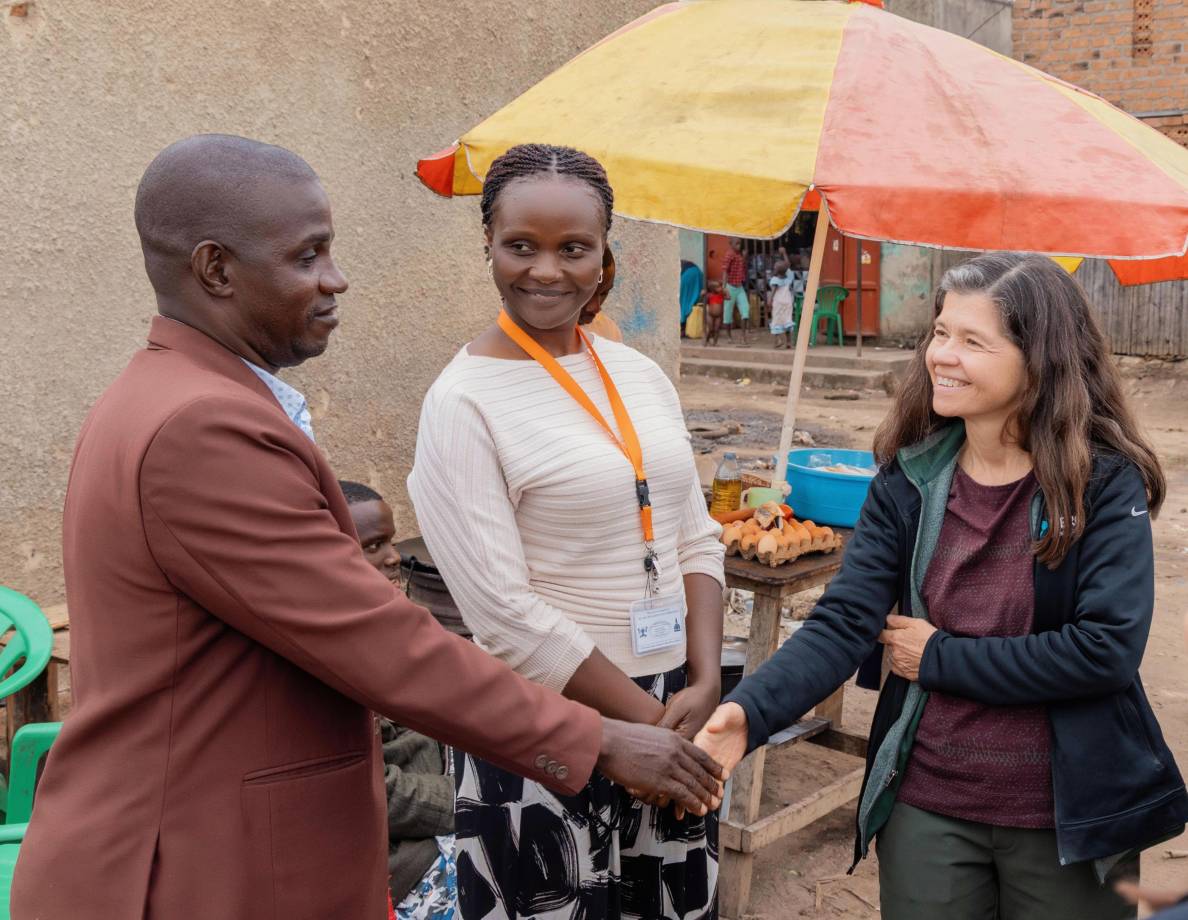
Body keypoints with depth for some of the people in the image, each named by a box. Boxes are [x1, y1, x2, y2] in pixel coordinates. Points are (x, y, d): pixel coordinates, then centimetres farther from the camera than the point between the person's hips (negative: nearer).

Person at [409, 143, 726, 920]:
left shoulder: (643, 375, 6)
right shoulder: (464, 403, -13)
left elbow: (697, 542, 8)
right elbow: (504, 614, -17)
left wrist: (703, 688, -5)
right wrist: (647, 719, -12)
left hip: (675, 714, 6)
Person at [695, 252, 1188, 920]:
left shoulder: (1106, 482, -12)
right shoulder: (911, 481, -4)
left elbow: (1110, 647, -21)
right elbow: (843, 622, -12)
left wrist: (941, 658, -15)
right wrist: (748, 712, -28)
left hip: (1068, 815, -2)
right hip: (927, 805, 2)